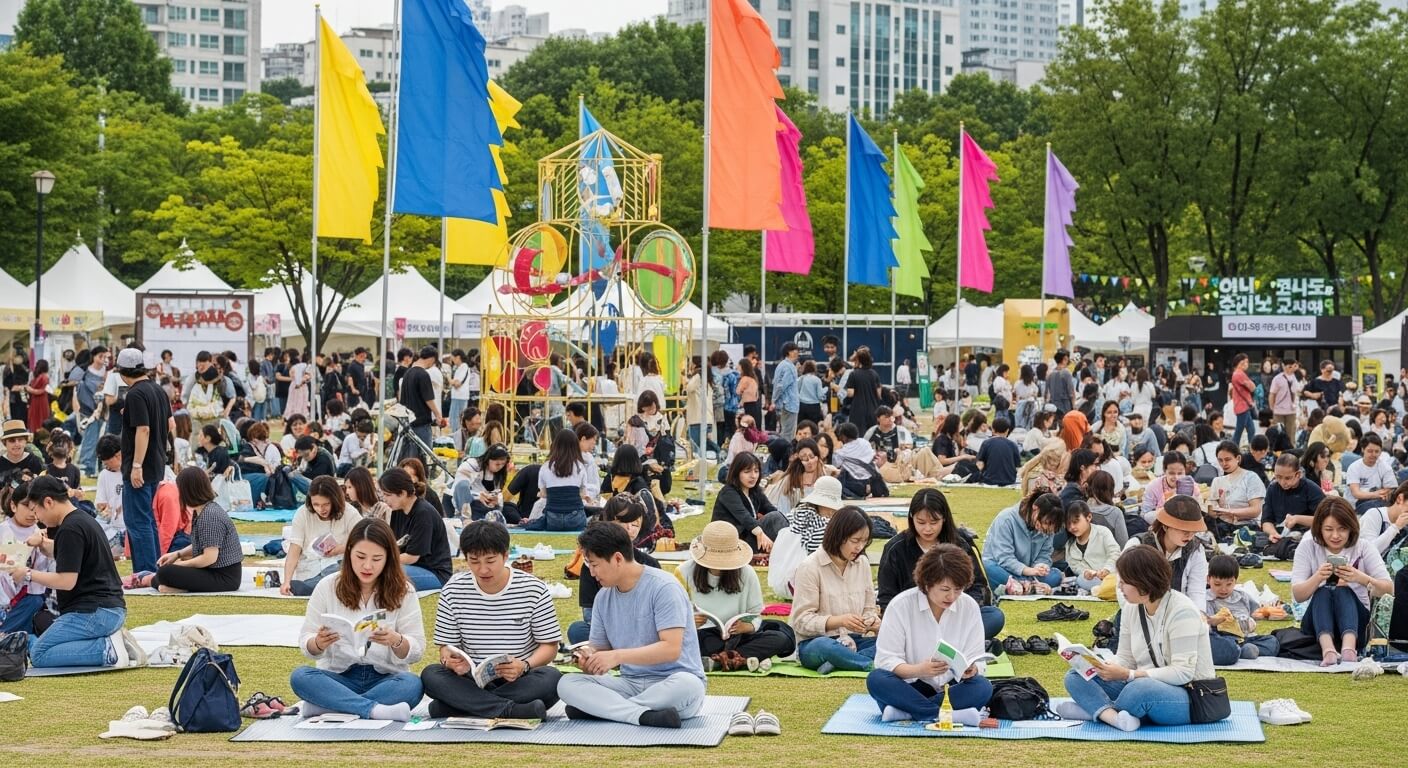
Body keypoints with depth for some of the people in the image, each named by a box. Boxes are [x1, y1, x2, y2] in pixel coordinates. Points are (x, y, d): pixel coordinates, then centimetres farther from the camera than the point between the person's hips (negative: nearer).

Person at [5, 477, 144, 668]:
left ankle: (107, 650, -17)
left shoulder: (70, 529, -15)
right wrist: (43, 543, 18)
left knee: (39, 654, -9)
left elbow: (66, 581, -18)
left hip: (93, 612, -10)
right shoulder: (84, 520, 16)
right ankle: (109, 641, 1)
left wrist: (29, 574, -7)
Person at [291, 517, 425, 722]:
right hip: (338, 677, 1)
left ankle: (325, 707, -32)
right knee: (300, 676, -28)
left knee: (412, 684, -33)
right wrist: (318, 643, -23)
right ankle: (375, 710, -40)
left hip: (385, 679, -1)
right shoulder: (327, 587, 3)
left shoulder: (403, 592, 2)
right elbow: (305, 642, 2)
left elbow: (416, 651, -2)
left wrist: (396, 641, -25)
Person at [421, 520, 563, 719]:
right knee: (430, 675, -26)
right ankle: (510, 710, -38)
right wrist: (450, 660, -22)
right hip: (473, 680, 1)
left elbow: (549, 645, -2)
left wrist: (525, 666, -24)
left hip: (521, 680, -1)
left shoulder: (534, 590, -5)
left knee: (552, 678, -33)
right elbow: (446, 645, 3)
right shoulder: (453, 591, 0)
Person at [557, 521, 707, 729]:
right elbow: (599, 648, 13)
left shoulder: (663, 587, -11)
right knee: (567, 684, -18)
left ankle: (602, 708, -26)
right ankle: (644, 715, -34)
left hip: (670, 681, -5)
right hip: (631, 684, 5)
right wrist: (588, 657, -11)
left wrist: (617, 656, -25)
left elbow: (671, 649, -20)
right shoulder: (603, 598, 9)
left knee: (686, 685, -40)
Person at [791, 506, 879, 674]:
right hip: (815, 643, -5)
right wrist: (839, 621, -25)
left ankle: (841, 661, -31)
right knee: (824, 647, -42)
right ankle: (875, 665, -34)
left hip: (853, 640, 5)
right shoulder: (810, 567, -8)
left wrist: (872, 620, -9)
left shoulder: (862, 563, 9)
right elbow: (801, 620, -11)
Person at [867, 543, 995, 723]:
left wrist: (972, 668, -26)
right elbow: (886, 659, -13)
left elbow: (976, 659, -1)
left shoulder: (969, 606, -3)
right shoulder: (900, 605, -10)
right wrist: (918, 670, -32)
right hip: (910, 686, -2)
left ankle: (904, 711, -32)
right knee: (876, 680, -32)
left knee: (982, 687, -29)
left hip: (950, 687, 2)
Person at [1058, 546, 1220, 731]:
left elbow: (1183, 673, -22)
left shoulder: (1181, 611, -16)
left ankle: (1094, 708, -15)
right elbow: (1125, 658, 11)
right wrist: (1103, 667, -13)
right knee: (1075, 676, -8)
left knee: (1142, 689, -40)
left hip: (1191, 696, -8)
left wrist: (1128, 675, -26)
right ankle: (1113, 716, -33)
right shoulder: (1131, 608, 6)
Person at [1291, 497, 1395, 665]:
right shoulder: (1307, 548, 0)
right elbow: (1297, 595, -10)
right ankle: (1327, 649, -54)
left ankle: (1349, 647, -54)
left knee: (1343, 591, -29)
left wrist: (1362, 578, -31)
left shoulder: (1364, 548, -1)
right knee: (1323, 592, -29)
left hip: (1356, 623, 0)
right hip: (1318, 625, 0)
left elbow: (1388, 590, -12)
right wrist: (1317, 577, -30)